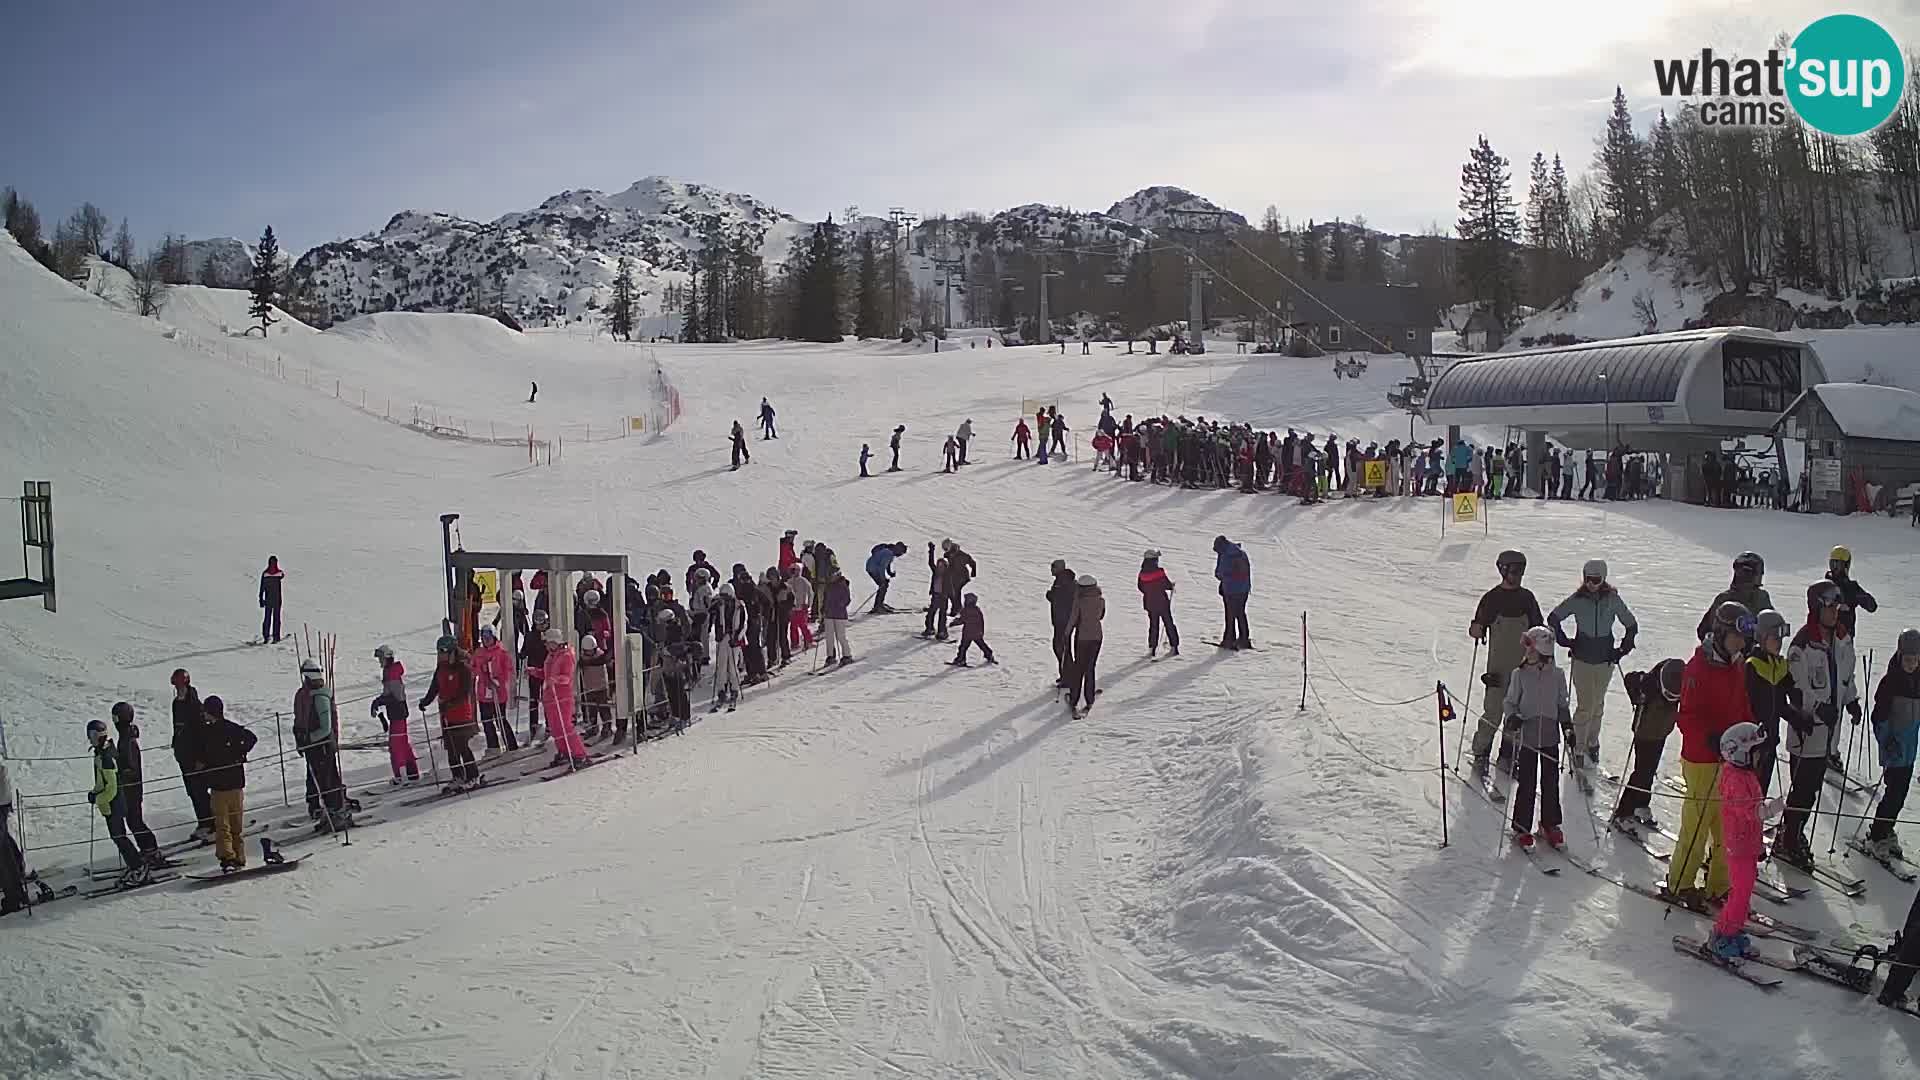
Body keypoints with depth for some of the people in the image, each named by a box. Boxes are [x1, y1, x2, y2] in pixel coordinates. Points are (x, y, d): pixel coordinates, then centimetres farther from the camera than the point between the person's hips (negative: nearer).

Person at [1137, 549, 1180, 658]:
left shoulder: (1142, 574, -6)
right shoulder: (1160, 572, -15)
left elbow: (1141, 588, 5)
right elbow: (1167, 585, -11)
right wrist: (1172, 585, 11)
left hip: (1150, 605, 3)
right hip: (1163, 603, -3)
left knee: (1153, 625, 12)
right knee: (1169, 624, 8)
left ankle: (1152, 648, 7)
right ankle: (1173, 646, 10)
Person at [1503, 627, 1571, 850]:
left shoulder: (1557, 675, 3)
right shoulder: (1520, 675, -4)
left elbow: (1562, 705, 13)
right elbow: (1509, 702, 1)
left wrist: (1568, 727, 6)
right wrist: (1513, 717, -17)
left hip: (1550, 737, 3)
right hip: (1526, 737, -2)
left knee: (1551, 783, 6)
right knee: (1526, 785, 0)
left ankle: (1550, 825, 22)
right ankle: (1521, 827, 11)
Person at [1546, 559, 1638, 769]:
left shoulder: (1613, 600, -5)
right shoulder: (1577, 600, -7)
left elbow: (1631, 626, 7)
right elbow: (1552, 619, 5)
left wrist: (1622, 650, 2)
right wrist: (1565, 641, 0)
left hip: (1605, 659, 2)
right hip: (1582, 659, -2)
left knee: (1597, 705, 13)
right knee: (1585, 706, -5)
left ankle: (1592, 743, 29)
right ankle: (1579, 750, 3)